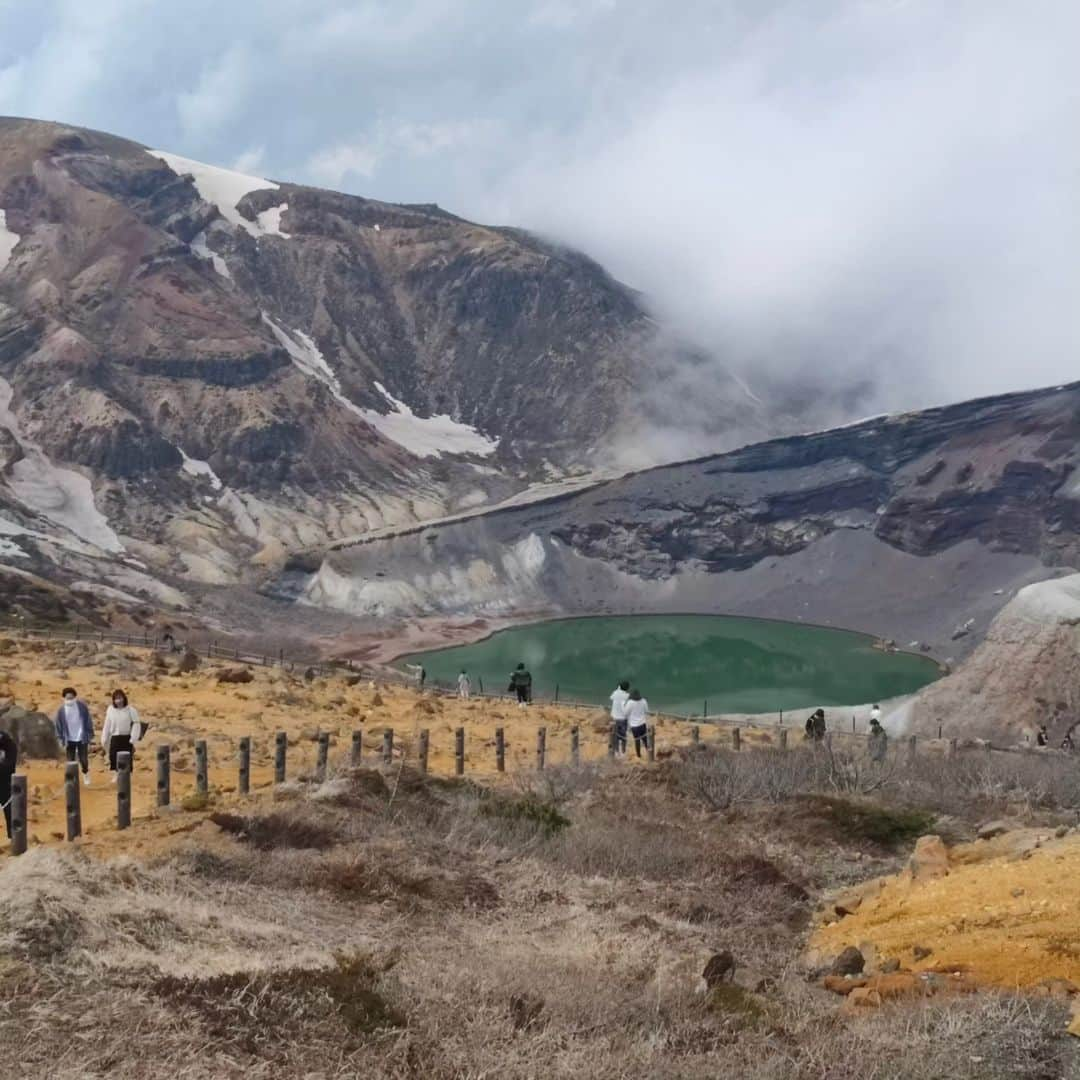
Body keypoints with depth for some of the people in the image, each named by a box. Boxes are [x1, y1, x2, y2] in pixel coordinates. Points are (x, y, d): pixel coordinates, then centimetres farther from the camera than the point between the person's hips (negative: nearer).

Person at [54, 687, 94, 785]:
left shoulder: (82, 707, -6)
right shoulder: (61, 710, -5)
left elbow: (88, 721, -1)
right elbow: (58, 725, 3)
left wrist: (90, 736, -1)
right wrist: (61, 739, 1)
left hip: (82, 738, -1)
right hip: (70, 740, 1)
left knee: (83, 760, 3)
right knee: (70, 762, 3)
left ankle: (86, 775, 31)